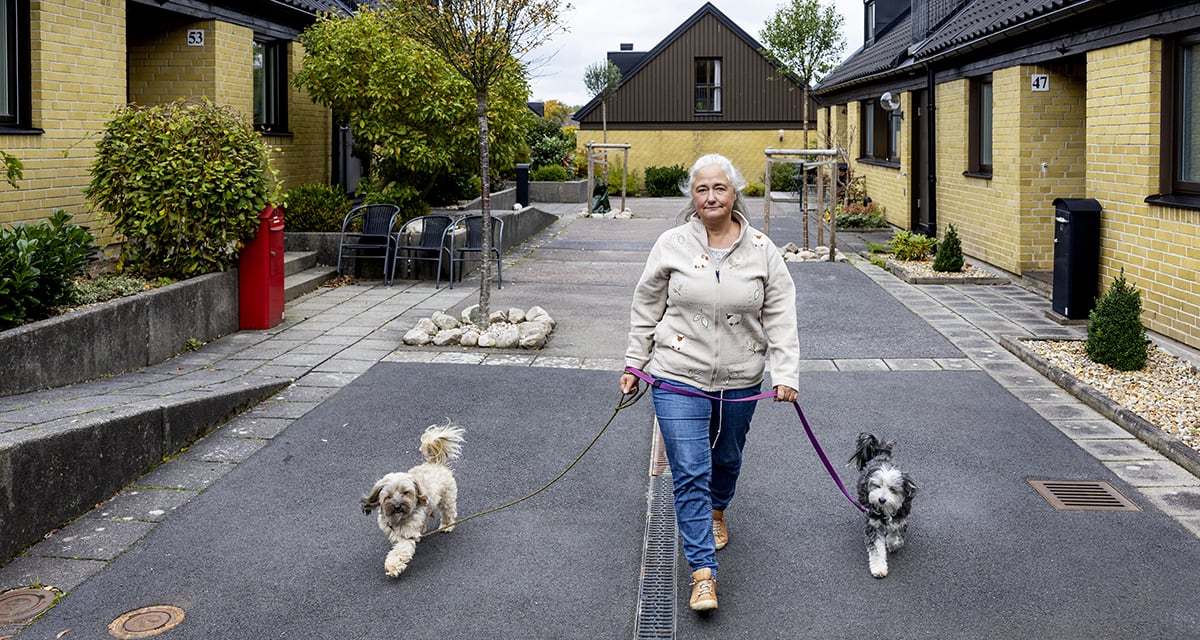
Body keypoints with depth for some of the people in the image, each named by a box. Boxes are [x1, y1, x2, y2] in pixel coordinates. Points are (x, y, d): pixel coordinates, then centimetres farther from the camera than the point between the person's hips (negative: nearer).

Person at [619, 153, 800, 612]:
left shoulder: (762, 251, -2)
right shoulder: (672, 246, -4)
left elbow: (780, 317, -2)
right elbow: (645, 312, 4)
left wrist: (786, 374, -10)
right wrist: (634, 366, 5)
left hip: (740, 381, 2)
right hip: (680, 377, -2)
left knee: (726, 459, 21)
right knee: (690, 472, -8)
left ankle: (716, 513, 54)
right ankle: (703, 573, -4)